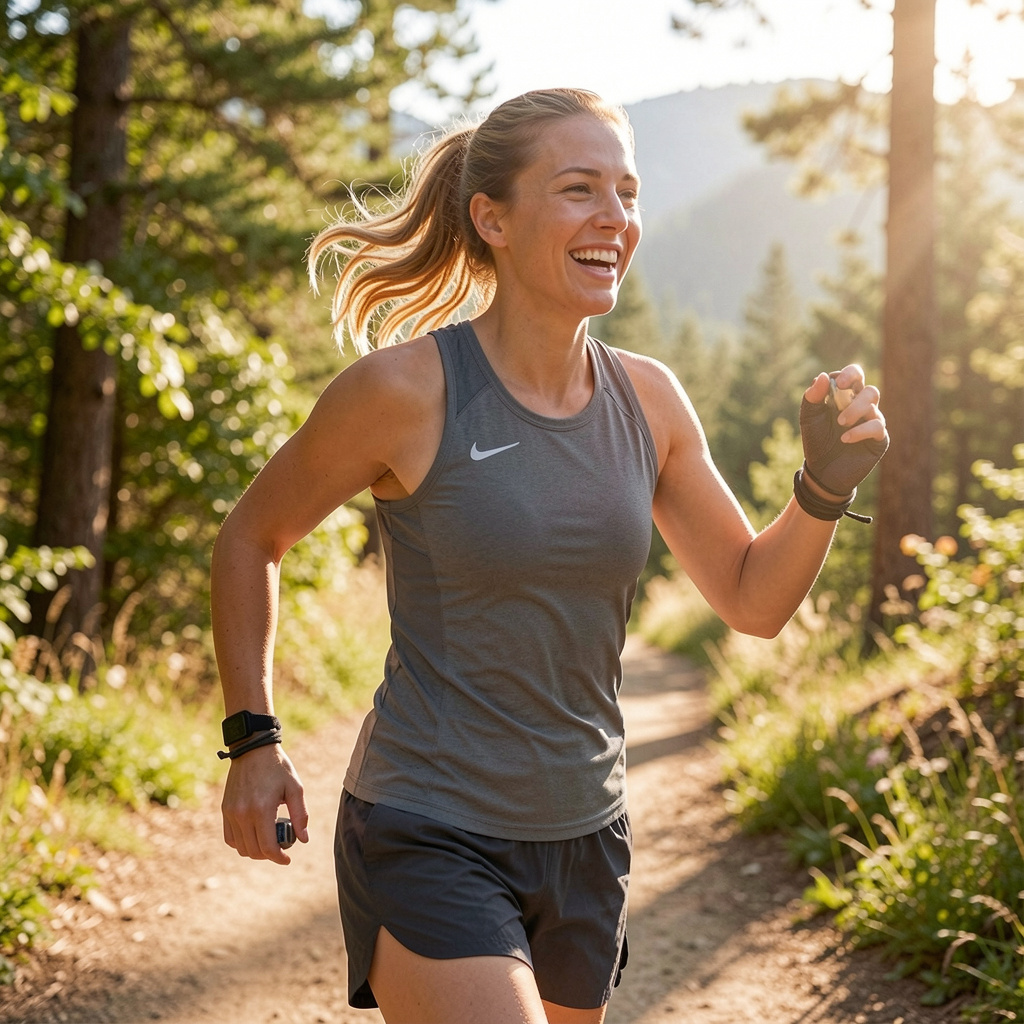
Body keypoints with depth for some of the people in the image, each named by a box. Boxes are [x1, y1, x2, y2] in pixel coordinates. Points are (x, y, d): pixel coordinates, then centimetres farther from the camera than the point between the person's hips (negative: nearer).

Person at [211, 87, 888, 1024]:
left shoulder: (648, 400, -1)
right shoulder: (406, 389, -15)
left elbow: (754, 601, 7)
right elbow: (250, 539, 0)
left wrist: (827, 484, -10)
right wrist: (253, 737, -4)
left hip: (583, 840, 6)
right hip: (428, 840, -5)